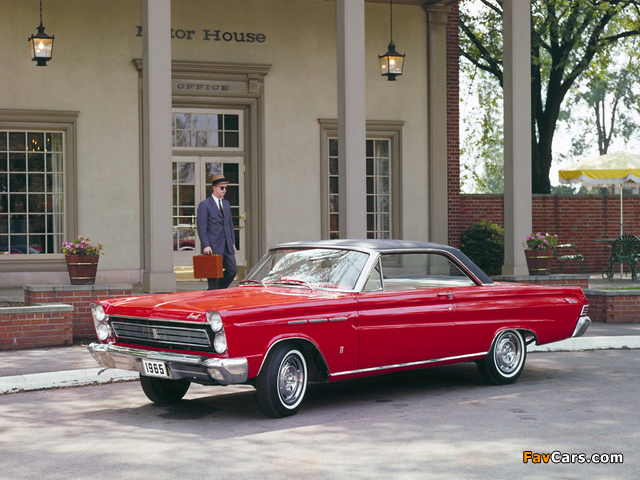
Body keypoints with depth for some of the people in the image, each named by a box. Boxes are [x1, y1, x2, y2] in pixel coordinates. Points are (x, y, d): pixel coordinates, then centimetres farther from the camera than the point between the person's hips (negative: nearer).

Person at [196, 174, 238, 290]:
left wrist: (233, 243, 14)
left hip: (227, 247, 7)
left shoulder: (226, 204, 16)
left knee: (232, 270, 3)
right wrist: (206, 245, -16)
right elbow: (201, 227, -9)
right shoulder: (204, 205, -5)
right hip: (213, 247, -6)